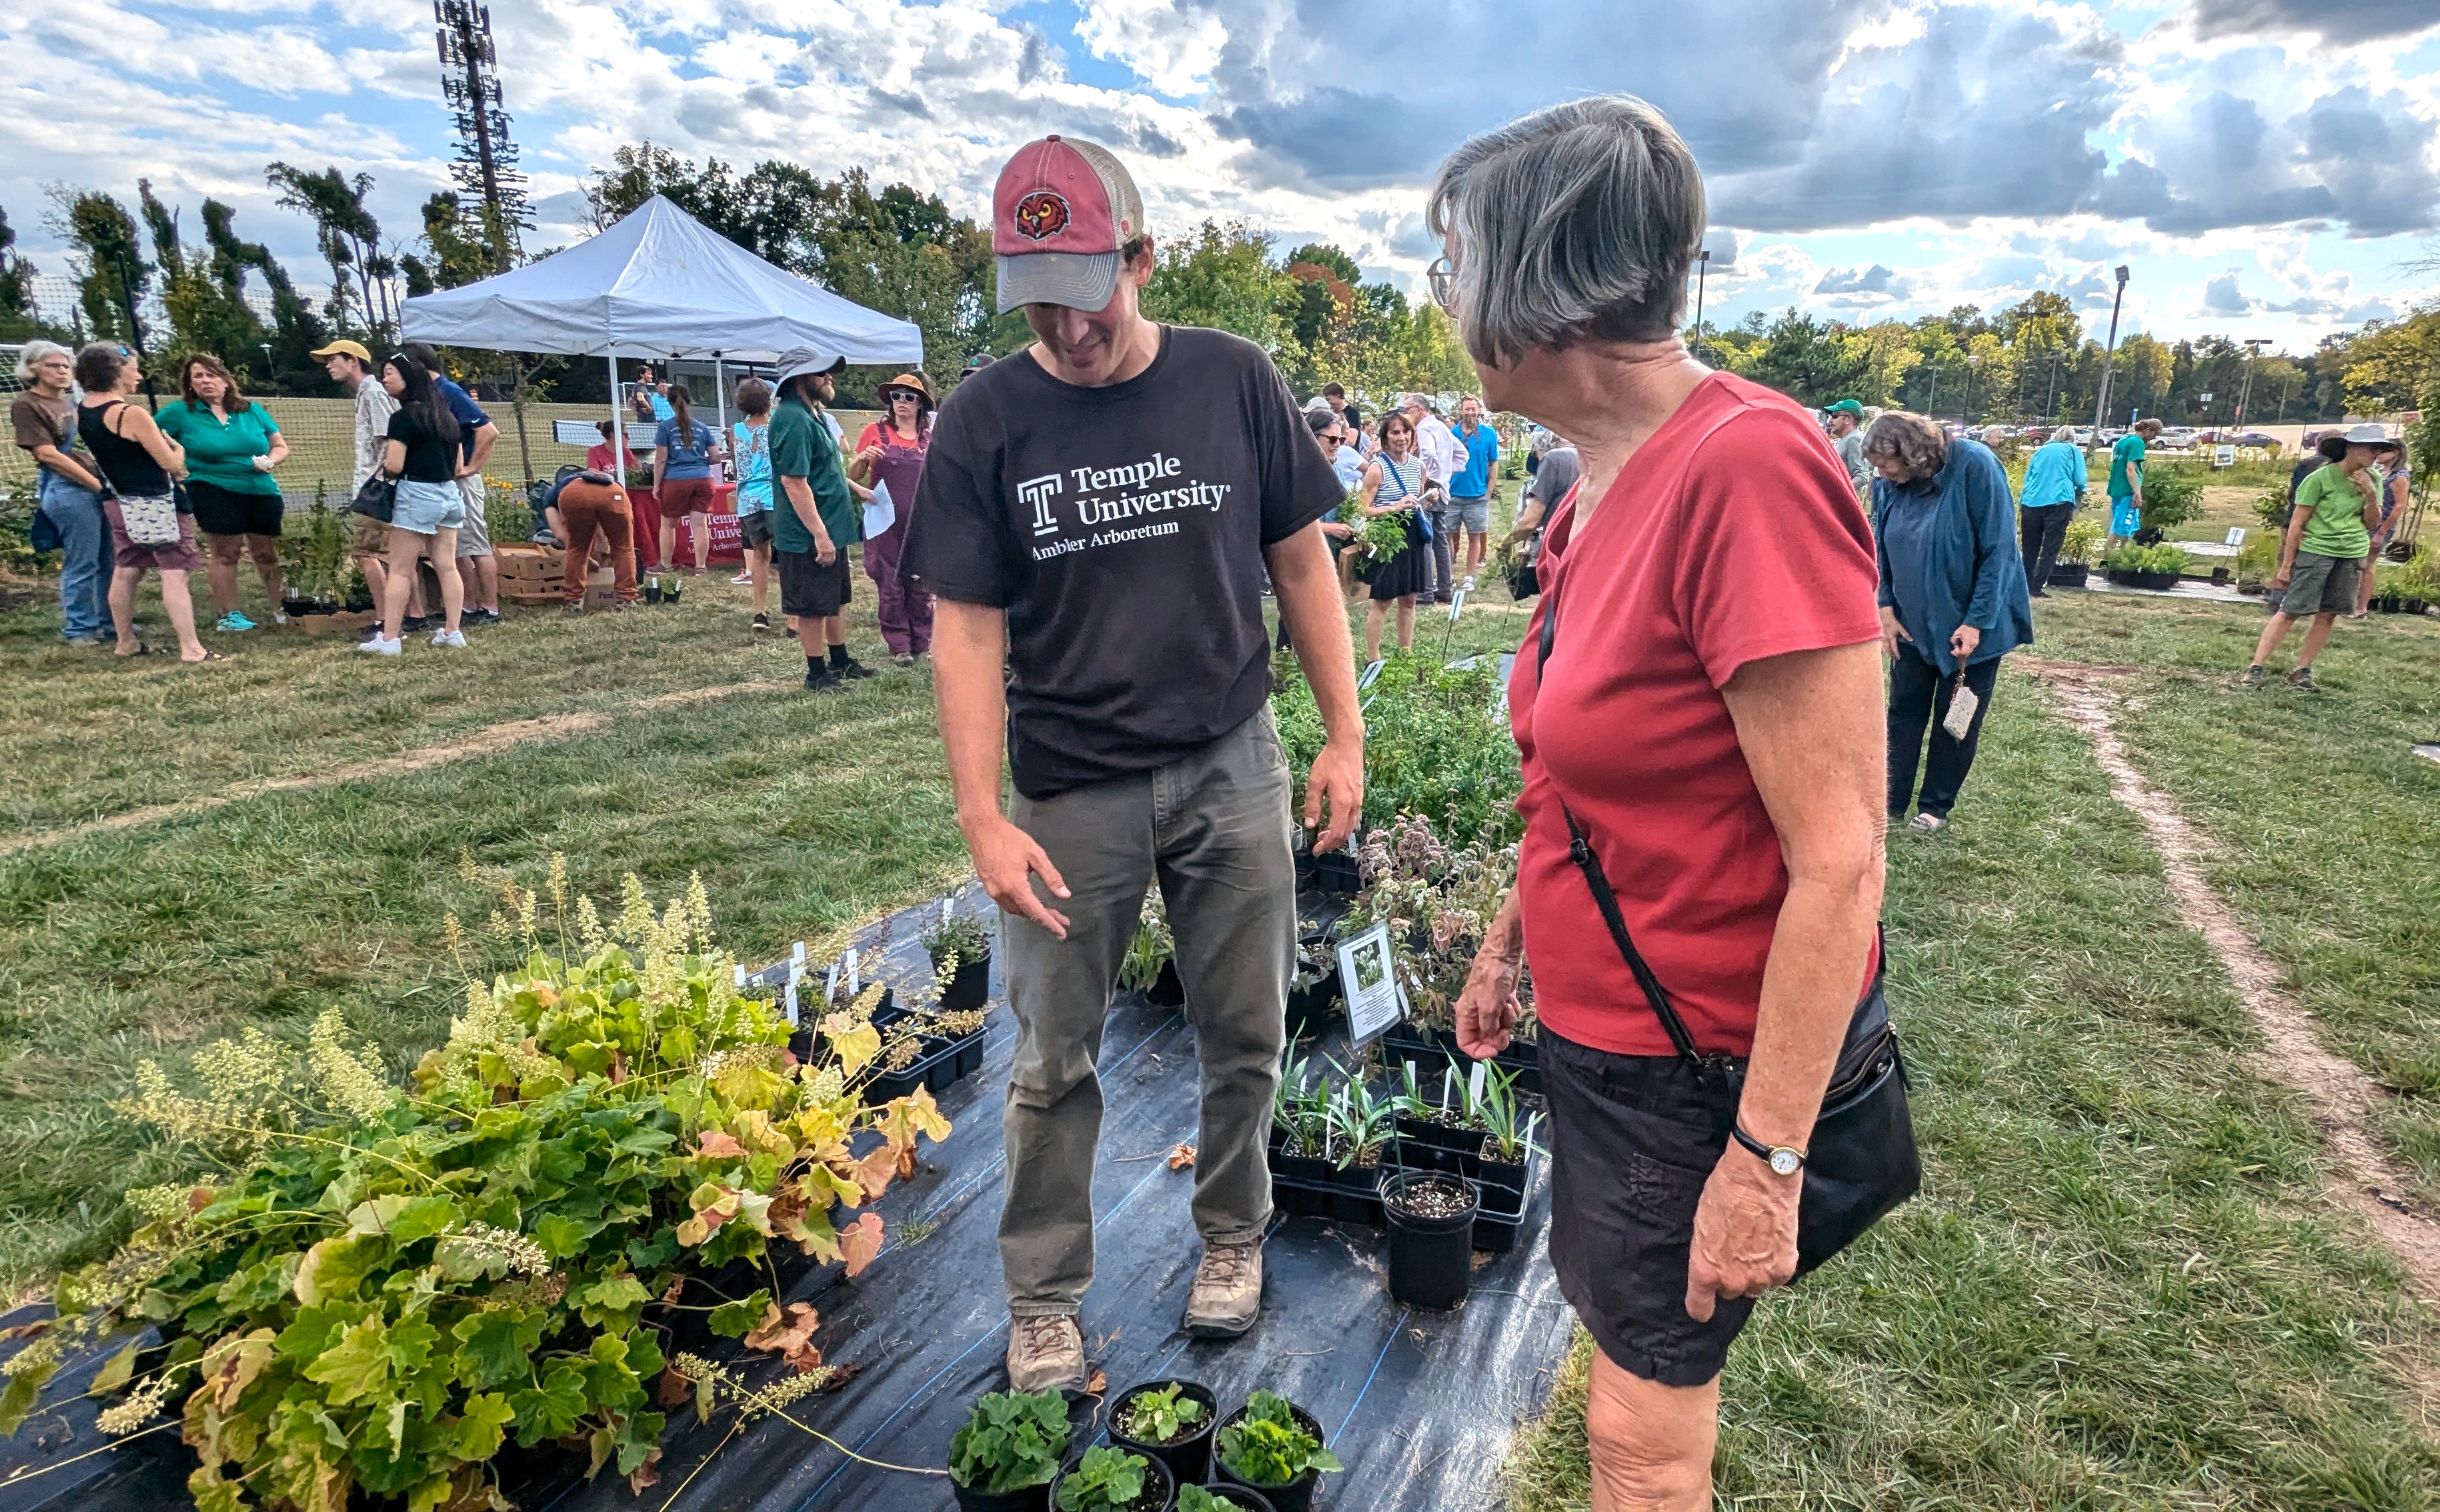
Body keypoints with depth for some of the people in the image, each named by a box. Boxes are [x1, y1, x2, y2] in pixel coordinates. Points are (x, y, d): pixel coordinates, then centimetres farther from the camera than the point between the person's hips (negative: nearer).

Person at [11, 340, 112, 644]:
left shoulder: (72, 401, 17)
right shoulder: (26, 405, -4)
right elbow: (48, 455, -10)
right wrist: (98, 484, -13)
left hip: (101, 486, 7)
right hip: (68, 490, -7)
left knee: (110, 561, 10)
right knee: (82, 564, -2)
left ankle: (109, 621, 21)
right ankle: (78, 629, 9)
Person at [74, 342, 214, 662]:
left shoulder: (82, 412, 6)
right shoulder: (131, 414, -19)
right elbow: (173, 465, -14)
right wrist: (177, 447, 6)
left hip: (120, 503, 9)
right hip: (157, 505, -9)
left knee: (125, 572, 16)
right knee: (174, 575, -8)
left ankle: (126, 643, 25)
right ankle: (191, 649, -11)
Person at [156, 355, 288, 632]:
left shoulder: (252, 411, 8)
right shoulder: (181, 413, 1)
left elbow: (280, 446, 13)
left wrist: (270, 461, -7)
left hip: (262, 492, 3)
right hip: (215, 494, -3)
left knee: (268, 554, 7)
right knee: (226, 554, -2)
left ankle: (282, 611, 17)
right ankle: (230, 615, 7)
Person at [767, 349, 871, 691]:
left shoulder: (812, 414, 13)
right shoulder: (793, 419, -20)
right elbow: (794, 481, -25)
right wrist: (820, 534, -27)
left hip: (831, 526, 10)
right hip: (808, 534, -10)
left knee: (836, 600, 19)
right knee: (813, 608, 1)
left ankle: (840, 662, 31)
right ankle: (817, 674, 11)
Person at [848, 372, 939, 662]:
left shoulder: (930, 439, 9)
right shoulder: (876, 432, 3)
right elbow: (852, 477, 6)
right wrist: (862, 459, -14)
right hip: (886, 522, -2)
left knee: (921, 585, 5)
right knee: (890, 586, 1)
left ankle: (923, 642, 13)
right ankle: (899, 645, 8)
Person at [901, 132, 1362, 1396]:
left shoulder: (1233, 382, -1)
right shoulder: (983, 423, -4)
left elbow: (1300, 562, 5)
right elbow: (969, 630, -5)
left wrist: (1345, 733, 2)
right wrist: (984, 822, -11)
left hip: (1231, 771, 1)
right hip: (1068, 793, -1)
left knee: (1245, 1033, 13)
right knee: (1054, 1063, 9)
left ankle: (1232, 1236, 39)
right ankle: (1043, 1298, 31)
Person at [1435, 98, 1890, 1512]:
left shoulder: (1750, 470, -26)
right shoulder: (1602, 490, 2)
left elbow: (1839, 864, -25)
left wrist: (1765, 1160, -20)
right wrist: (1509, 942, 18)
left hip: (1700, 1054, -8)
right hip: (1596, 1016, 8)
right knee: (1626, 1328, 27)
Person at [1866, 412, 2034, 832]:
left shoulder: (1975, 466, -23)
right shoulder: (1887, 484, -8)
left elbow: (1999, 550, -21)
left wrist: (1976, 622, -22)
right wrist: (1887, 609, -4)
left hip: (1972, 624, -4)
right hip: (1913, 622, 4)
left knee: (1957, 719, 8)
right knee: (1904, 712, 8)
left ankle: (1936, 806, 21)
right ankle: (1891, 801, 18)